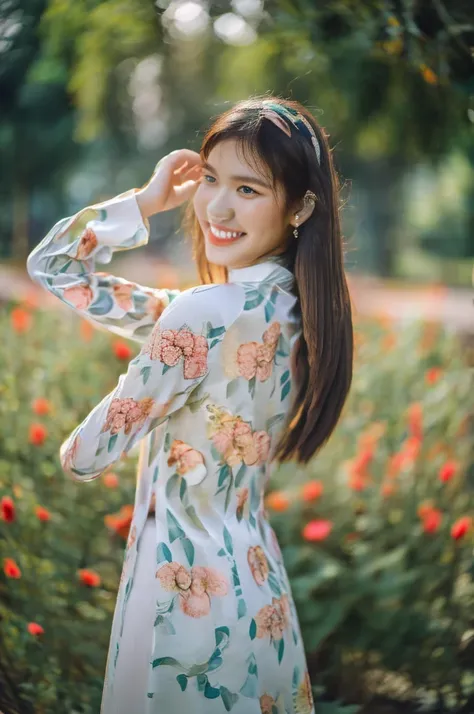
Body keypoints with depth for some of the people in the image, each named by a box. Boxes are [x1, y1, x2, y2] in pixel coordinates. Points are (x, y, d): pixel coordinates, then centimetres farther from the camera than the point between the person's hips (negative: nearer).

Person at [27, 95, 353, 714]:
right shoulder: (297, 308, 0)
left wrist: (74, 451, 8)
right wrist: (145, 203, -4)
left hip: (186, 582, -8)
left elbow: (86, 456, -12)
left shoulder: (204, 314, -24)